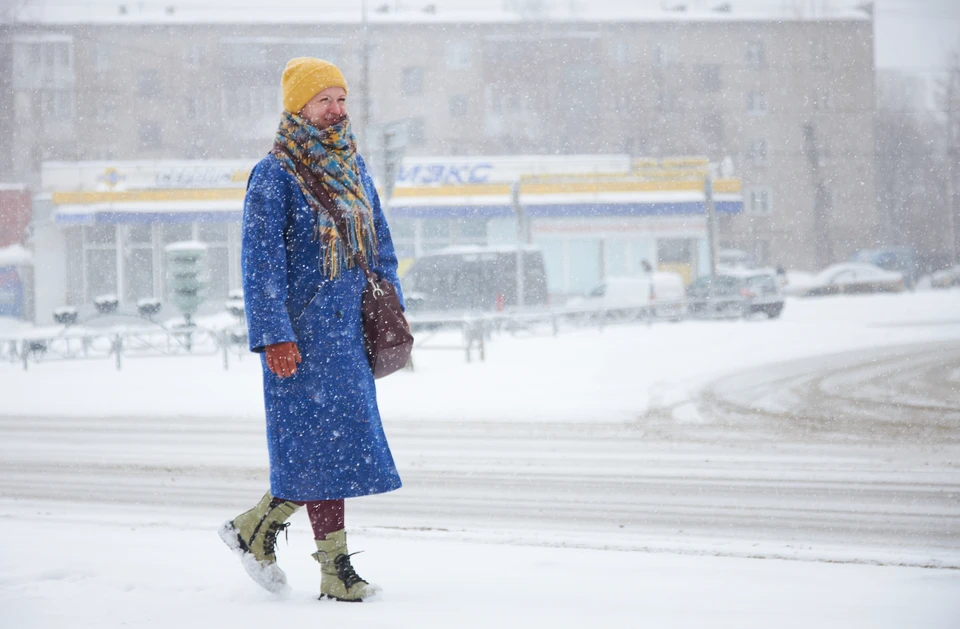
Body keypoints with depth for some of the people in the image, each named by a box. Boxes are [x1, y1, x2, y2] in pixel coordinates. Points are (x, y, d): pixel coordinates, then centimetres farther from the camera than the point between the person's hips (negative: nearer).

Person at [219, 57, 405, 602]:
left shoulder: (353, 167, 14)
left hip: (350, 331, 7)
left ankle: (257, 527, 26)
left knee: (339, 445, 9)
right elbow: (262, 264, -12)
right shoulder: (274, 177, -8)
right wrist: (274, 337, -17)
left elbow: (379, 243, 21)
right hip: (304, 333, -7)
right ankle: (336, 569, 3)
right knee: (324, 443, -5)